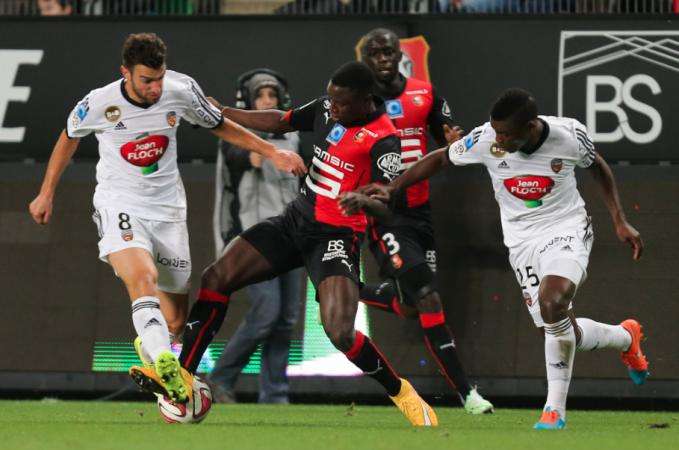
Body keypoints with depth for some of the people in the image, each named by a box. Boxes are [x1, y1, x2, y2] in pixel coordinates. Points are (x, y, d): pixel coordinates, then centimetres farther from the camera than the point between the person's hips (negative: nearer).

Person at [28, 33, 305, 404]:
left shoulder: (181, 89, -9)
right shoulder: (99, 104, -14)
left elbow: (220, 126, 10)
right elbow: (69, 137, 8)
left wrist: (273, 152, 5)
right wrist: (47, 194, 15)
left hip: (167, 207, 3)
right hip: (119, 203, -3)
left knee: (175, 321, 5)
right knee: (143, 277, -34)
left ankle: (148, 347, 40)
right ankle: (165, 367, -51)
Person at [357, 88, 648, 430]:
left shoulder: (569, 135, -16)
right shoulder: (485, 139, -16)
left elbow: (598, 168, 5)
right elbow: (440, 158, 2)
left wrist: (619, 222, 3)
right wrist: (391, 188, -5)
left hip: (566, 228, -3)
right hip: (523, 240, 3)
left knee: (552, 303, -31)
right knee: (563, 332, -4)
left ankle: (555, 408, -20)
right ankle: (626, 337, 31)